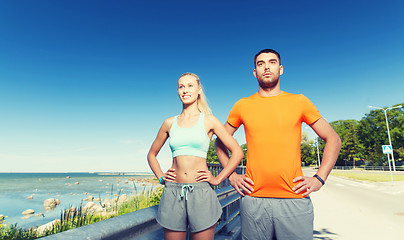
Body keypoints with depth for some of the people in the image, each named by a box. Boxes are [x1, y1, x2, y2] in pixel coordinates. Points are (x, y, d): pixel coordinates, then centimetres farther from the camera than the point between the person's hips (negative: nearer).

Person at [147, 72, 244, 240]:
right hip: (173, 193, 2)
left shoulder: (209, 120, 1)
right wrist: (160, 177, 8)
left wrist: (217, 179, -3)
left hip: (201, 193, -2)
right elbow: (152, 154, 21)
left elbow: (237, 152, 1)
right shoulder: (170, 123, 8)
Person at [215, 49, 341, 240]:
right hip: (253, 200, 1)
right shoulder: (242, 106, 6)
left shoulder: (299, 102, 5)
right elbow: (220, 141, 16)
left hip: (294, 199, 0)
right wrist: (231, 176, 5)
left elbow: (333, 139, 11)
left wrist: (319, 178, 1)